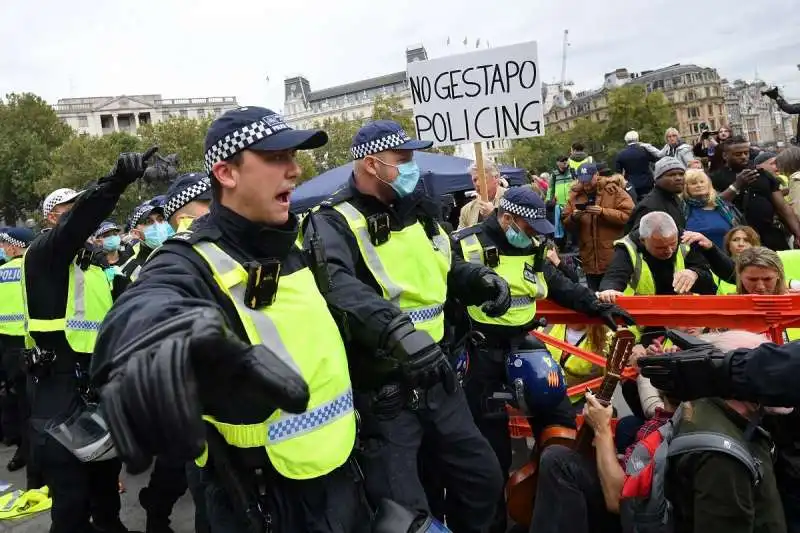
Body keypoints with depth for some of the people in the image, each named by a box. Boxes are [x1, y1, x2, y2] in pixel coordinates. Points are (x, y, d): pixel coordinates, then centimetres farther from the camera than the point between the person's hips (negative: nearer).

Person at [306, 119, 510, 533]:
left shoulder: (416, 211, 9)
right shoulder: (334, 223, -16)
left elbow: (448, 268, 23)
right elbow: (337, 285, -37)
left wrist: (481, 279, 2)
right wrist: (394, 326, -52)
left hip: (436, 377, 7)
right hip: (381, 392, -7)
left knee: (484, 478, 20)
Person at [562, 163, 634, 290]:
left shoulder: (614, 190, -5)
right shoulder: (575, 195, 7)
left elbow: (629, 215, -14)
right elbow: (566, 224, 8)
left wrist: (603, 212, -23)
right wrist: (573, 217, -13)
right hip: (590, 261, 4)